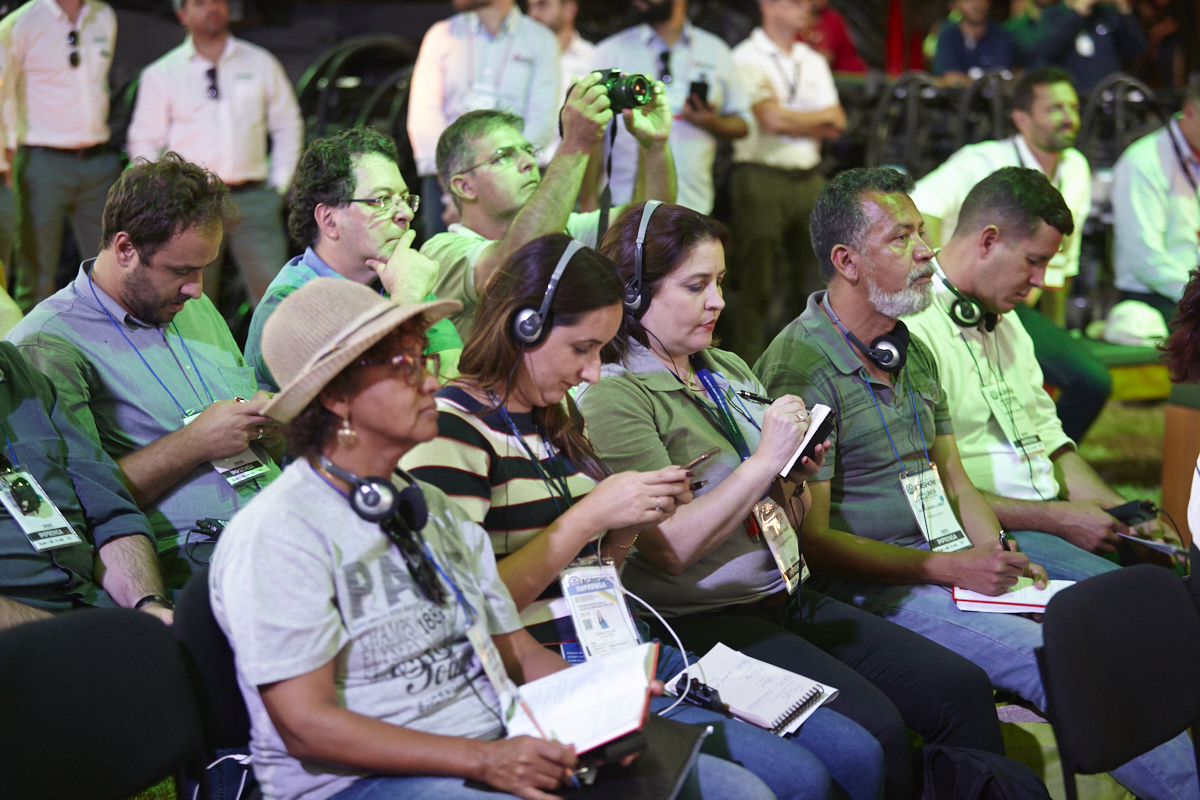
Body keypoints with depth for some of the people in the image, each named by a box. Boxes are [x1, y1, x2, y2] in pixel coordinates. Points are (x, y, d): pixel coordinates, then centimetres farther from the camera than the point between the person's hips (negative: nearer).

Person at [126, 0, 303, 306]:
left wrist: (279, 185, 8)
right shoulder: (159, 74, 8)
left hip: (254, 199, 1)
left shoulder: (262, 63, 12)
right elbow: (143, 143, 10)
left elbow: (288, 126, 18)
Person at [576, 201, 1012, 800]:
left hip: (786, 597, 8)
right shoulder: (613, 396, -9)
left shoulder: (729, 370, 16)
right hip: (705, 620, -8)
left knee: (962, 687, -8)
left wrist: (796, 477, 0)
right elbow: (670, 549, -18)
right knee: (873, 728, -26)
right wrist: (763, 462, -17)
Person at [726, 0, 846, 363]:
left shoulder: (814, 62, 17)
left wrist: (789, 119, -7)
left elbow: (836, 126, 8)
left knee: (812, 277, 6)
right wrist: (819, 119, 1)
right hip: (762, 179, -6)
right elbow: (768, 118, -14)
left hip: (810, 179, 6)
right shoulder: (746, 58, -3)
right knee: (757, 282, -6)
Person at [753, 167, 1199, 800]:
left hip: (951, 549, 9)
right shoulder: (801, 369, -15)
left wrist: (997, 552, -5)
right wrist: (948, 568, -20)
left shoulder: (912, 353, 13)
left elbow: (954, 481, 16)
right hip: (870, 578, -9)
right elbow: (810, 541, -17)